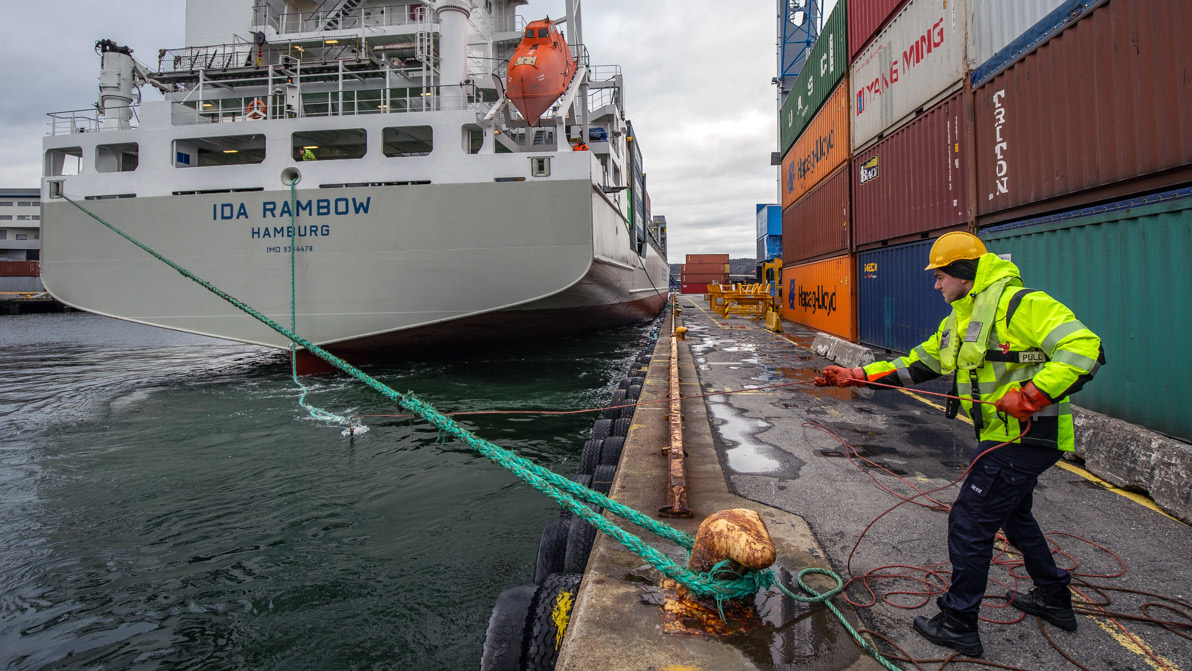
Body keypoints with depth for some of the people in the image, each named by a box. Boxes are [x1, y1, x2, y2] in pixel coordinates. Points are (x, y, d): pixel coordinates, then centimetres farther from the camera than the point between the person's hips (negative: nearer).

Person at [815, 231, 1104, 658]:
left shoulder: (1020, 304, -18)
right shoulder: (959, 319, 13)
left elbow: (1084, 348, -25)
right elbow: (918, 363, 15)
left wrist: (1031, 395, -32)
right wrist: (858, 376, 9)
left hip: (1025, 437, -10)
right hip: (1005, 434, 10)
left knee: (970, 522, -4)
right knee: (1013, 516, 26)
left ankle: (959, 624, 9)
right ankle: (1054, 599, 46)